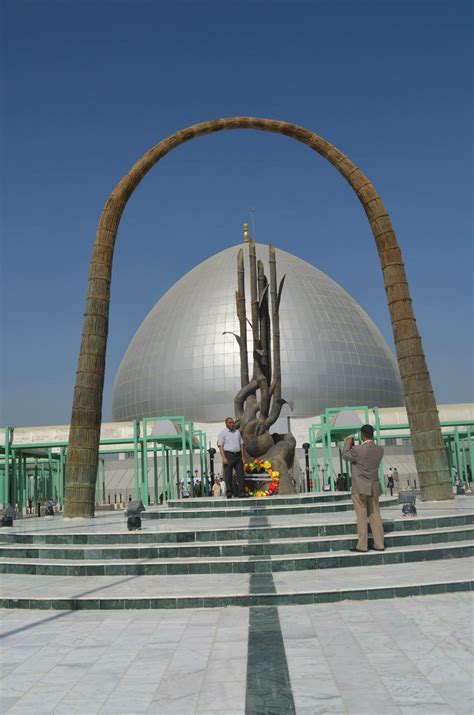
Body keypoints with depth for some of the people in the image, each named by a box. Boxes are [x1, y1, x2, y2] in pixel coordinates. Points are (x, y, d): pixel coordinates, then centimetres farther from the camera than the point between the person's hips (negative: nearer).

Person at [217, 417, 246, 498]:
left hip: (238, 455, 5)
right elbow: (220, 446, -6)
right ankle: (229, 493, 2)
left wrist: (242, 456, 8)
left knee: (240, 474, 0)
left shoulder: (237, 432, 16)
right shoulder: (222, 432, 1)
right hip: (228, 455, -4)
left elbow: (241, 444, 17)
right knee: (228, 475, -3)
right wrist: (224, 458, -16)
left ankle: (241, 492, 3)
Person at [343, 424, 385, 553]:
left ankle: (362, 546, 3)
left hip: (360, 489, -5)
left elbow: (345, 456, 1)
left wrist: (348, 443, 15)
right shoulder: (380, 449, -1)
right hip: (374, 488, 5)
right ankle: (379, 544, 12)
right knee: (375, 516, 10)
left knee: (362, 517, 0)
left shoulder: (357, 449, -18)